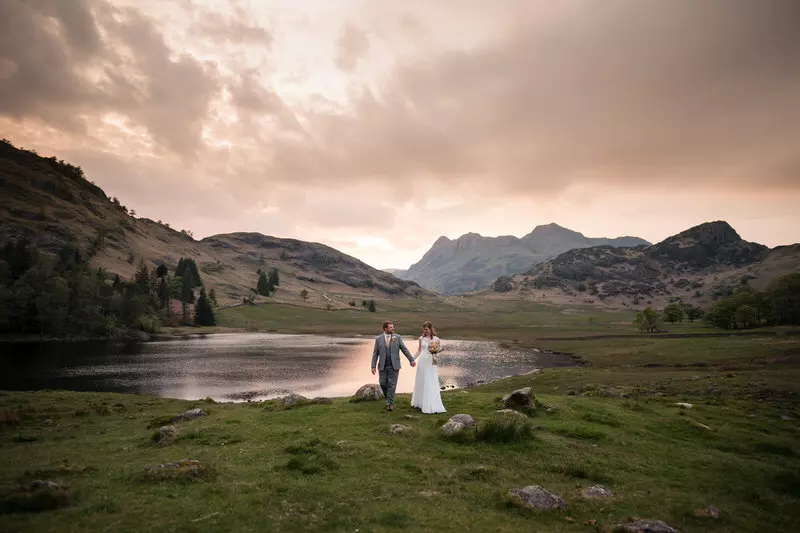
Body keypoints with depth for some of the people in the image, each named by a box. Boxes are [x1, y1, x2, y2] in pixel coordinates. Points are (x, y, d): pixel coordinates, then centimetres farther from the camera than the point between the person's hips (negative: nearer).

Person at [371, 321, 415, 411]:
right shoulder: (378, 339, 3)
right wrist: (373, 366, -3)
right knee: (383, 383, 3)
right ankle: (388, 397, 30)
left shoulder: (397, 337, 2)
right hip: (382, 366, 1)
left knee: (392, 385, -2)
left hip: (394, 366, -1)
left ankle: (390, 403, 6)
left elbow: (404, 349, 4)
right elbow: (375, 353, 2)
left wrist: (412, 360, -1)